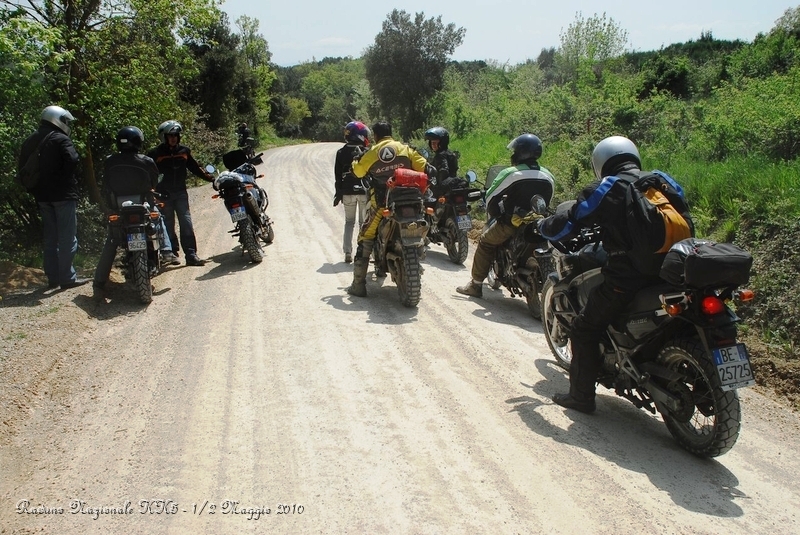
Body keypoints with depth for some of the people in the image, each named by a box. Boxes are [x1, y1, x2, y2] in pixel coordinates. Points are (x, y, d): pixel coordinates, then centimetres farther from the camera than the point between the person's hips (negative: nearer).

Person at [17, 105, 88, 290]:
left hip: (42, 196, 7)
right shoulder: (61, 139, -9)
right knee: (67, 238, -4)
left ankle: (53, 277, 15)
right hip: (63, 195, -7)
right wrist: (70, 183, -9)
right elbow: (72, 162, -24)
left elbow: (22, 169, 16)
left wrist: (35, 191, 17)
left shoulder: (29, 141, 15)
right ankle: (67, 278, -4)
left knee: (50, 238, 13)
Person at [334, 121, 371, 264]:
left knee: (349, 222, 11)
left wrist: (338, 193, 9)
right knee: (364, 222, 8)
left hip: (347, 192, 2)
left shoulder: (341, 153, 1)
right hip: (364, 191, -2)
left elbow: (337, 176, 3)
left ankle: (347, 252, 4)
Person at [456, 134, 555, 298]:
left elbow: (491, 197, -10)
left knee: (485, 243, 12)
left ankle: (476, 284, 11)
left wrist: (495, 217, 5)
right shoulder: (548, 176, 6)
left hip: (513, 223, -6)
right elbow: (547, 202, 16)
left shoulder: (510, 173, -12)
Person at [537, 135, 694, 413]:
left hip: (625, 280, -6)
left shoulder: (604, 190, -4)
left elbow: (566, 225, -3)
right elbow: (686, 226, 21)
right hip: (667, 276, 6)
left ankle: (581, 395, 14)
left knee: (584, 330, 10)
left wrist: (542, 224, 19)